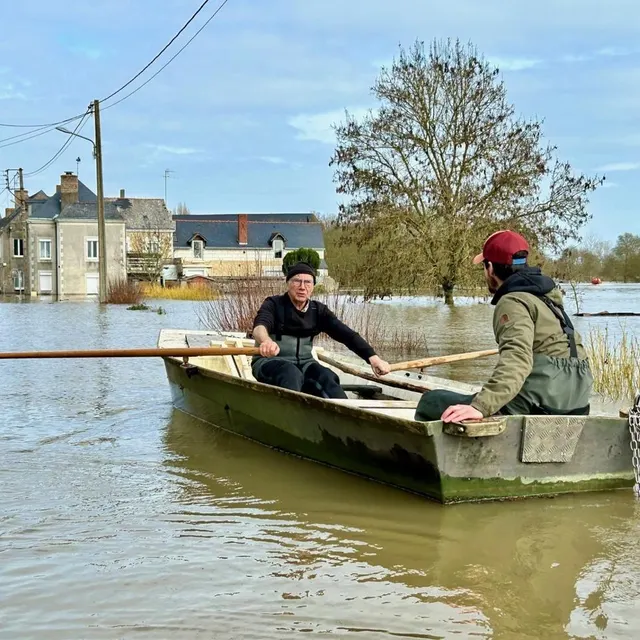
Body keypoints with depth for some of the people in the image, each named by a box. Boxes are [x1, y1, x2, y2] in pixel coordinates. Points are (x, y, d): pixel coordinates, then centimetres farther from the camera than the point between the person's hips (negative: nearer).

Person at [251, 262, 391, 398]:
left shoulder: (319, 311, 6)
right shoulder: (274, 304, -7)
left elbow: (346, 334, -6)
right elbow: (259, 327, -28)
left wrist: (372, 357, -23)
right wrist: (266, 341, -55)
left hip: (303, 363, 4)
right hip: (270, 361, -4)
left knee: (328, 377, -27)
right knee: (292, 375, -37)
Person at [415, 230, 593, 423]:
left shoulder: (513, 302, -9)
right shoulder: (545, 296, 22)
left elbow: (516, 359, -28)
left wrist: (481, 407, -41)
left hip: (537, 405, -10)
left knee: (431, 402, -8)